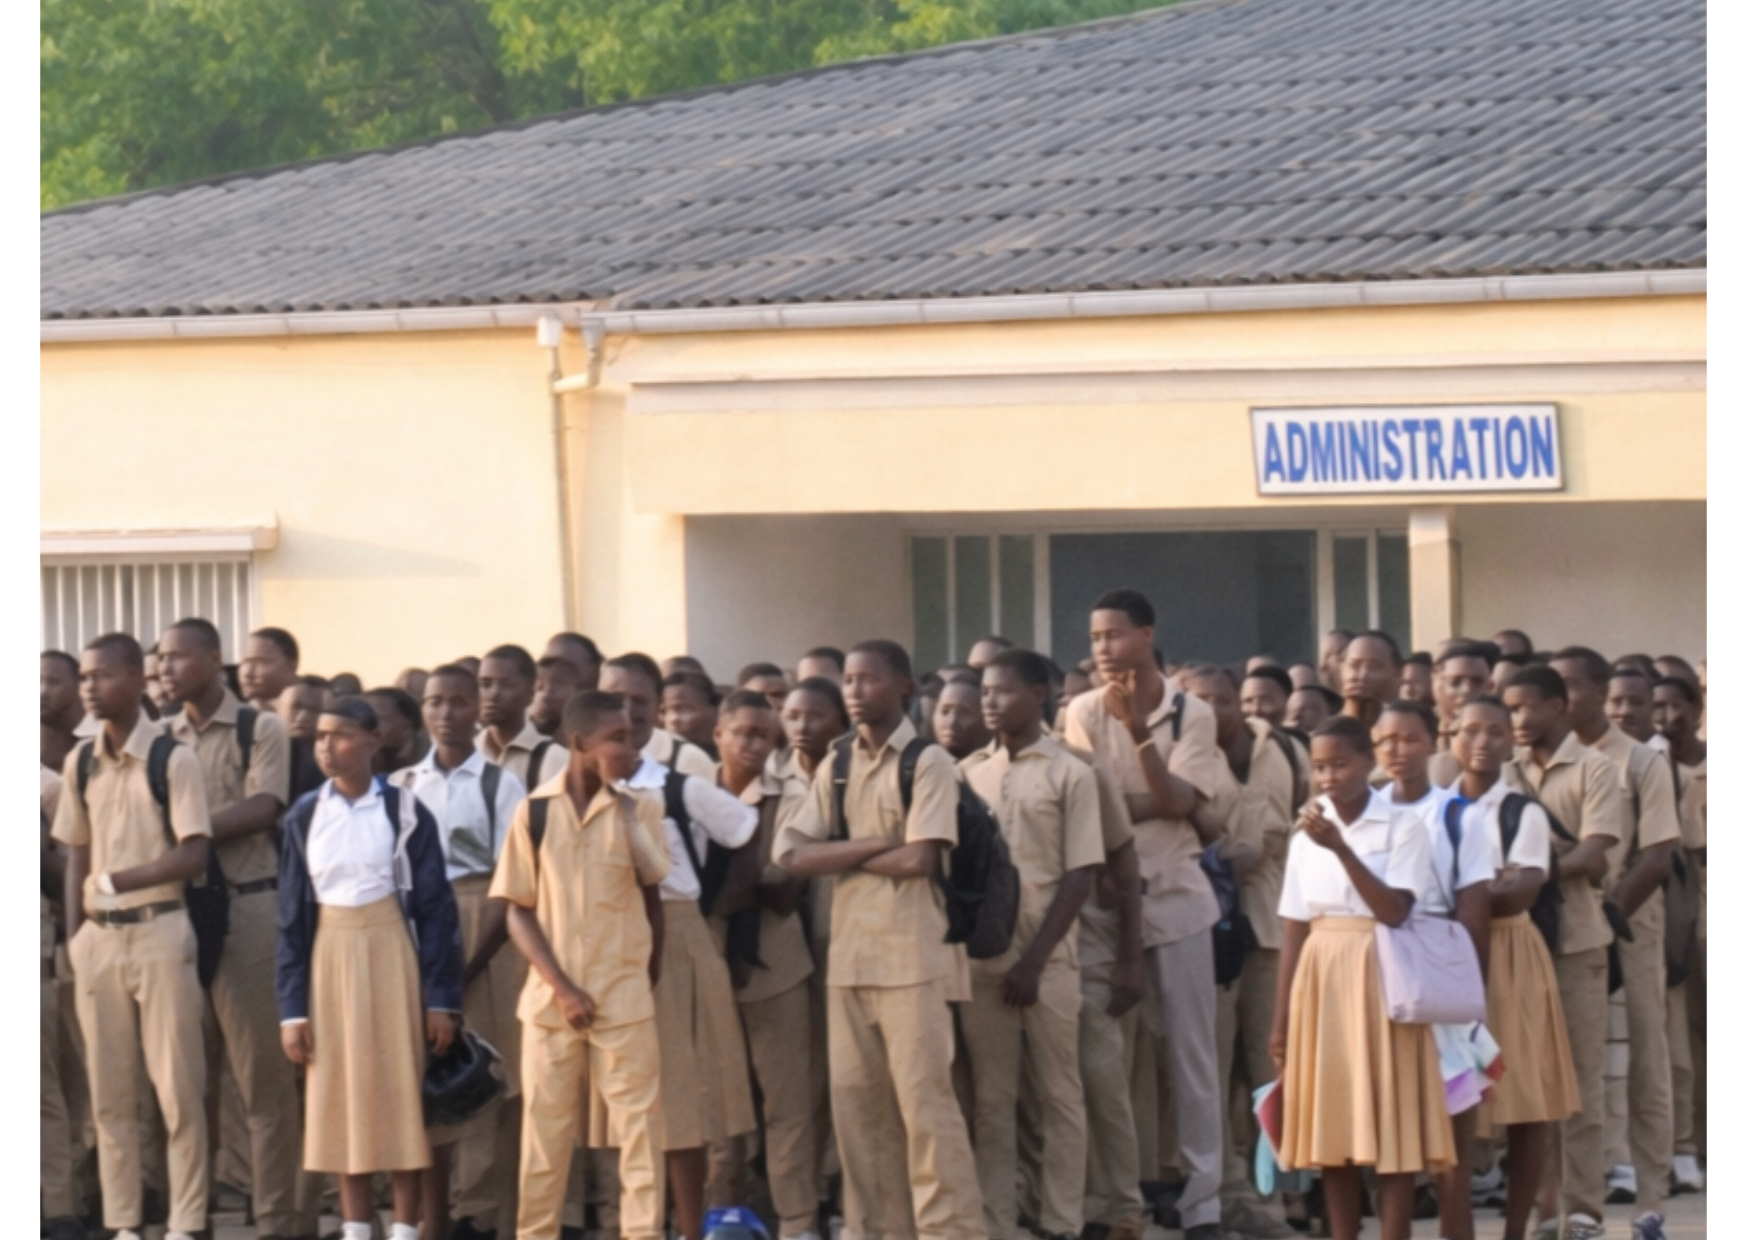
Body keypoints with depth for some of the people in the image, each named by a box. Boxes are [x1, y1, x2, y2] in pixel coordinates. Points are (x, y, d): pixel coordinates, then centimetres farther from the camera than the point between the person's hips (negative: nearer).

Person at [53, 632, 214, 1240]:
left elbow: (191, 858, -11)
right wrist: (73, 938, 6)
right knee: (109, 1092, 5)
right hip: (98, 937, 5)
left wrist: (114, 881, -11)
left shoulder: (174, 759, -6)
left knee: (178, 1087, -4)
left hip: (159, 931, -5)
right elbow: (77, 858, 13)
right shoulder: (80, 763, 9)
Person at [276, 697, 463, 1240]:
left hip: (391, 959, -3)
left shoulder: (405, 812, -4)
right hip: (329, 961, 3)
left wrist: (441, 998, -9)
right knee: (340, 1095, 4)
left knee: (400, 1092, -2)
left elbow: (435, 909, -4)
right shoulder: (305, 816, 4)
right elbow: (292, 916, 6)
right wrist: (292, 1008, 1)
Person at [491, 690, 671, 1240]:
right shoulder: (535, 810, -1)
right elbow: (520, 911, -2)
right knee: (545, 1133, 5)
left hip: (625, 997, 0)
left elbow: (653, 888, -8)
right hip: (551, 997, 0)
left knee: (639, 1128, -4)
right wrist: (562, 989, -9)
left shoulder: (638, 808, 2)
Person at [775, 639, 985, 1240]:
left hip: (913, 954, -6)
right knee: (855, 1097, 7)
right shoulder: (834, 770, 12)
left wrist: (844, 858, -2)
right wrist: (872, 845, -10)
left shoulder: (928, 764, -5)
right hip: (849, 953, 6)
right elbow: (794, 856, 2)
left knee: (923, 1096, -7)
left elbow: (919, 858, -15)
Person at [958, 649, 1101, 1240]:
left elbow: (1080, 876, -5)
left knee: (1059, 1095, 2)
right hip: (981, 958, 3)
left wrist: (1035, 959, -12)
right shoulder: (967, 774, 9)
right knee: (991, 1100, 4)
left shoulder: (1070, 775, -1)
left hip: (1047, 960, -3)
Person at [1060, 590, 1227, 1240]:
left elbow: (1179, 805, -13)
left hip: (1175, 895, -1)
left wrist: (1139, 732, -20)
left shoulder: (1191, 714, -2)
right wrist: (1154, 805, -14)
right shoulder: (1085, 713, -1)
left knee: (1190, 1047, 0)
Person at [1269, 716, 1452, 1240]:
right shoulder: (1307, 834, 9)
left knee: (1390, 1123, -6)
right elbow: (1294, 928, 9)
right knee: (1331, 1124, 4)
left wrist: (1340, 848, -22)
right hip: (1322, 983, 4)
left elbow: (1394, 911, -15)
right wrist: (1282, 1017, 5)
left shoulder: (1401, 828, -4)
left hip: (1379, 980, -4)